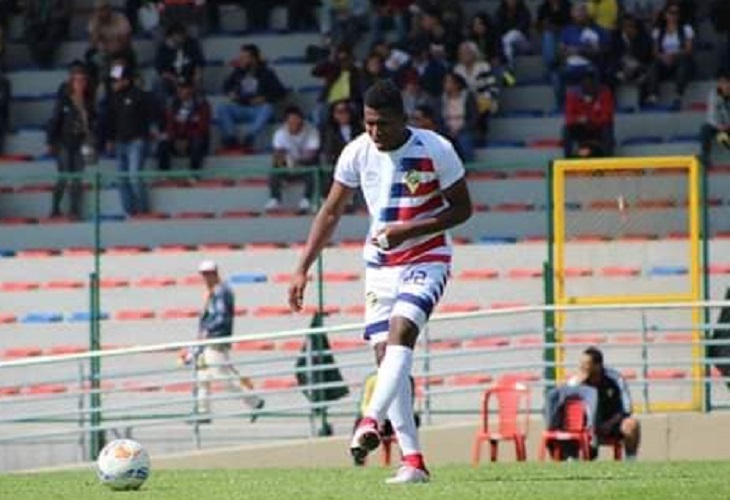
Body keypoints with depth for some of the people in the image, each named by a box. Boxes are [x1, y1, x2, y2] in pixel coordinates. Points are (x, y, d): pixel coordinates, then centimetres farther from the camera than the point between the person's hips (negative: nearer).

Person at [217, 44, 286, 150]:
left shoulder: (266, 73, -1)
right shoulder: (238, 72, 9)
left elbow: (281, 92, -4)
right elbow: (227, 86, 24)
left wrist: (265, 98, -16)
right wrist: (230, 93, 2)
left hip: (259, 109, -3)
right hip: (241, 108, 3)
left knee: (267, 109, -38)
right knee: (222, 108, -24)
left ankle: (248, 139, -50)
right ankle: (231, 139, -37)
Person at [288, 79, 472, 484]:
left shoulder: (435, 151, -14)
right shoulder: (357, 152, -3)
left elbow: (462, 208, -8)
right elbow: (331, 212, 7)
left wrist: (409, 230, -21)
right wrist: (302, 268, 2)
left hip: (426, 259, -4)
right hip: (380, 265, 4)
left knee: (401, 333, -28)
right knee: (385, 355, -3)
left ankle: (371, 421, -40)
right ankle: (413, 462, -3)